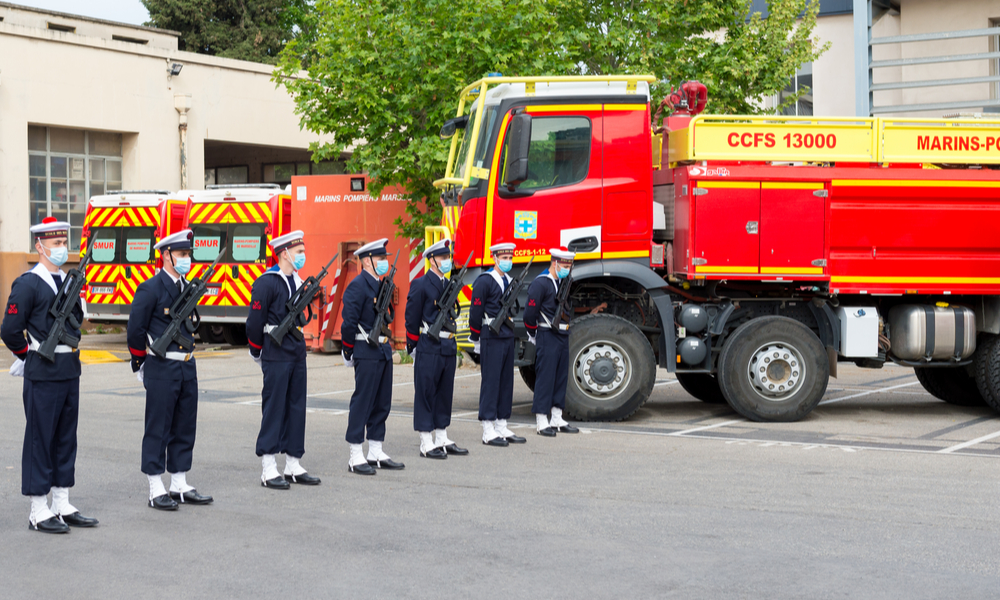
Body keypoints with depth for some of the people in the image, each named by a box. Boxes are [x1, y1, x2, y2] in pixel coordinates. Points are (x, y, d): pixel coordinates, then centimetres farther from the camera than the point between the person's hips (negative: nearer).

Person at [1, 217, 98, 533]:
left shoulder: (69, 281, 12)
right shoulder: (27, 284, -11)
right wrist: (31, 355, 0)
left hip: (70, 371, 8)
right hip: (43, 374, -8)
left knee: (66, 439, 12)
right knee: (40, 440, -1)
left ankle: (62, 506, 20)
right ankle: (39, 512, 5)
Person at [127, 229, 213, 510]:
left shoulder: (188, 288, 12)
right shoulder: (150, 289, -11)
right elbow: (135, 330, -9)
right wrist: (141, 365, -1)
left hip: (187, 367, 8)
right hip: (162, 369, -7)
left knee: (185, 429, 11)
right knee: (158, 429, 0)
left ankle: (180, 487, 20)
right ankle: (156, 491, 5)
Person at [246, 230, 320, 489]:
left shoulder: (297, 281, 13)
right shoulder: (266, 283, -12)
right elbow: (255, 321, -10)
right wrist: (257, 352, -2)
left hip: (297, 354, 8)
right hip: (276, 356, -8)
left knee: (296, 408, 9)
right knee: (274, 409, -4)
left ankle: (294, 465, 17)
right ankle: (268, 470, 0)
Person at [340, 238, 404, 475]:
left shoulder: (380, 285, 15)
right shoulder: (357, 286, -13)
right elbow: (348, 322, -16)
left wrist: (385, 343, 17)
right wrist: (349, 351, -10)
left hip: (383, 351, 9)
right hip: (367, 353, -9)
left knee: (382, 404, 11)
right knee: (362, 403, -4)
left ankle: (376, 453, 19)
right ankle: (356, 458, 1)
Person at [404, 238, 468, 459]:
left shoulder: (448, 285, 14)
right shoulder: (420, 285, -9)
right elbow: (412, 318, -8)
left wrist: (451, 343, 16)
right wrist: (413, 347, -6)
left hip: (448, 347, 8)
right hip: (429, 348, -8)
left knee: (445, 394, 12)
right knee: (426, 394, -1)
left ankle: (442, 440, 20)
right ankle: (427, 444, 3)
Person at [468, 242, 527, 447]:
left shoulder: (509, 281, 15)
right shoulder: (484, 281, -9)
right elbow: (475, 312, -9)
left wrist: (512, 333, 19)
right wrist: (476, 341, -7)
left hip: (508, 338, 8)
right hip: (491, 338, -8)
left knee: (506, 382, 9)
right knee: (490, 382, -5)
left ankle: (502, 429, 16)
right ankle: (488, 432, -2)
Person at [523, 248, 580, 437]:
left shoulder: (566, 283, 14)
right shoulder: (541, 283, -12)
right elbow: (530, 312, -13)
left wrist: (566, 331, 18)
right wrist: (533, 335, -3)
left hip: (563, 336, 8)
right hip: (547, 337, -8)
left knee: (561, 377, 10)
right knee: (545, 377, -6)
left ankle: (557, 419, 17)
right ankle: (542, 422, -3)